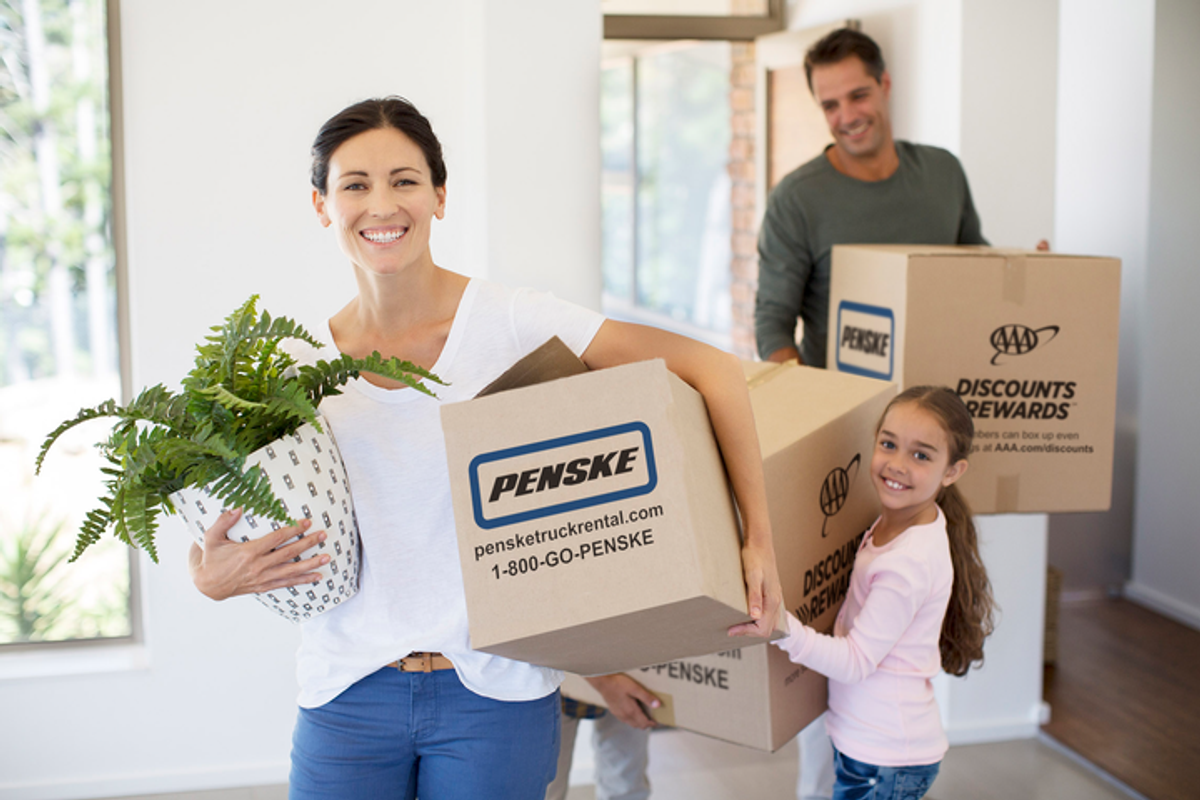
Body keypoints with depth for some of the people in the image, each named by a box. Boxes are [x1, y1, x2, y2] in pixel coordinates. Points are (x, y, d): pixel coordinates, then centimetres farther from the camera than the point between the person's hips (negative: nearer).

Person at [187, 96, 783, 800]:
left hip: (495, 695, -2)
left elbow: (713, 370, -12)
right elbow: (218, 526, 9)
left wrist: (759, 542, -14)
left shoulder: (509, 321, -10)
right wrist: (212, 577, -14)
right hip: (349, 695, 3)